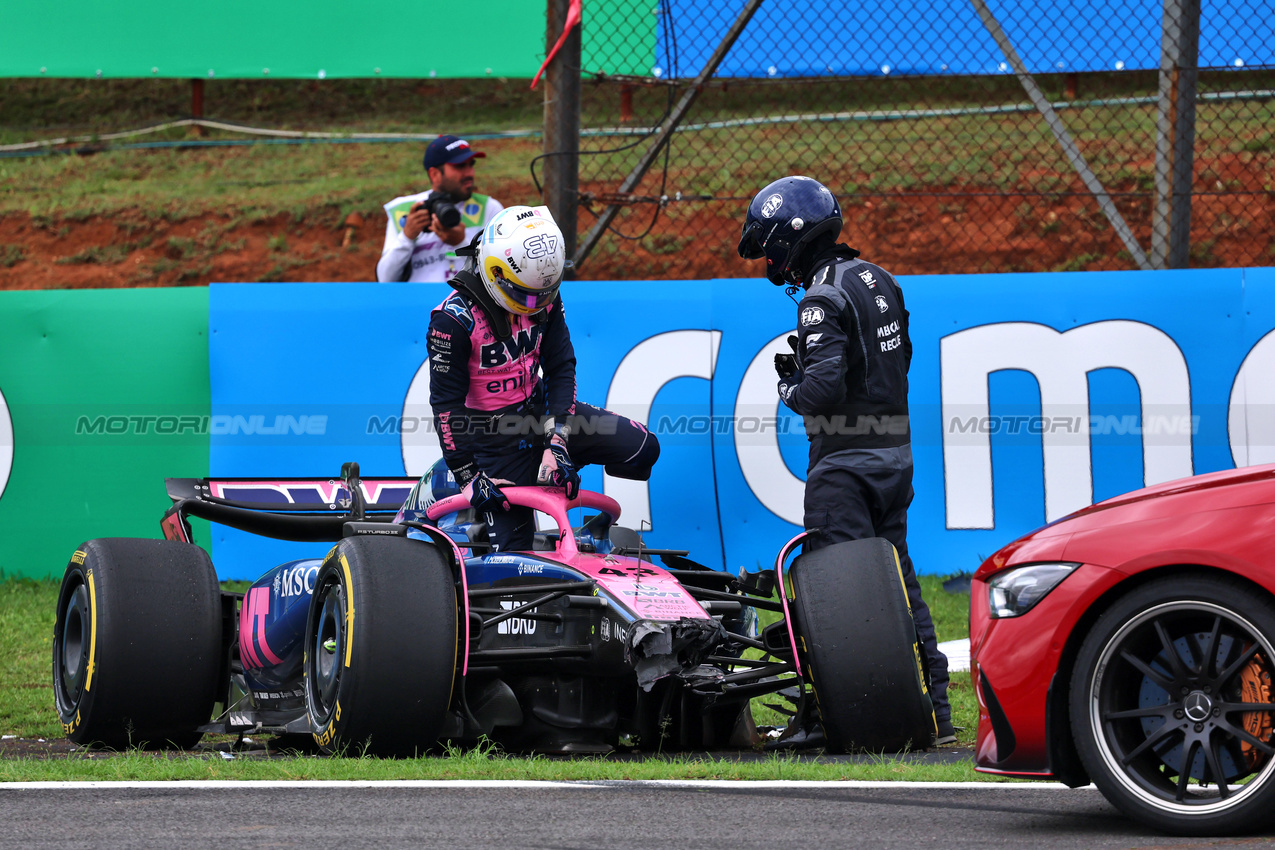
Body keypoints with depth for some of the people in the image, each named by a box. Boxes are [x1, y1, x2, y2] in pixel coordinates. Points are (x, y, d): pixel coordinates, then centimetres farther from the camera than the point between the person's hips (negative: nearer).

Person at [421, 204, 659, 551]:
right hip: (492, 430, -5)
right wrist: (468, 477, -21)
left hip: (541, 410, 5)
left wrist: (557, 441, -17)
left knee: (642, 449, -11)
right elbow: (446, 402, -19)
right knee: (512, 546, -12)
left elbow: (561, 368, -4)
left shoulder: (545, 296, -7)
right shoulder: (454, 320, -23)